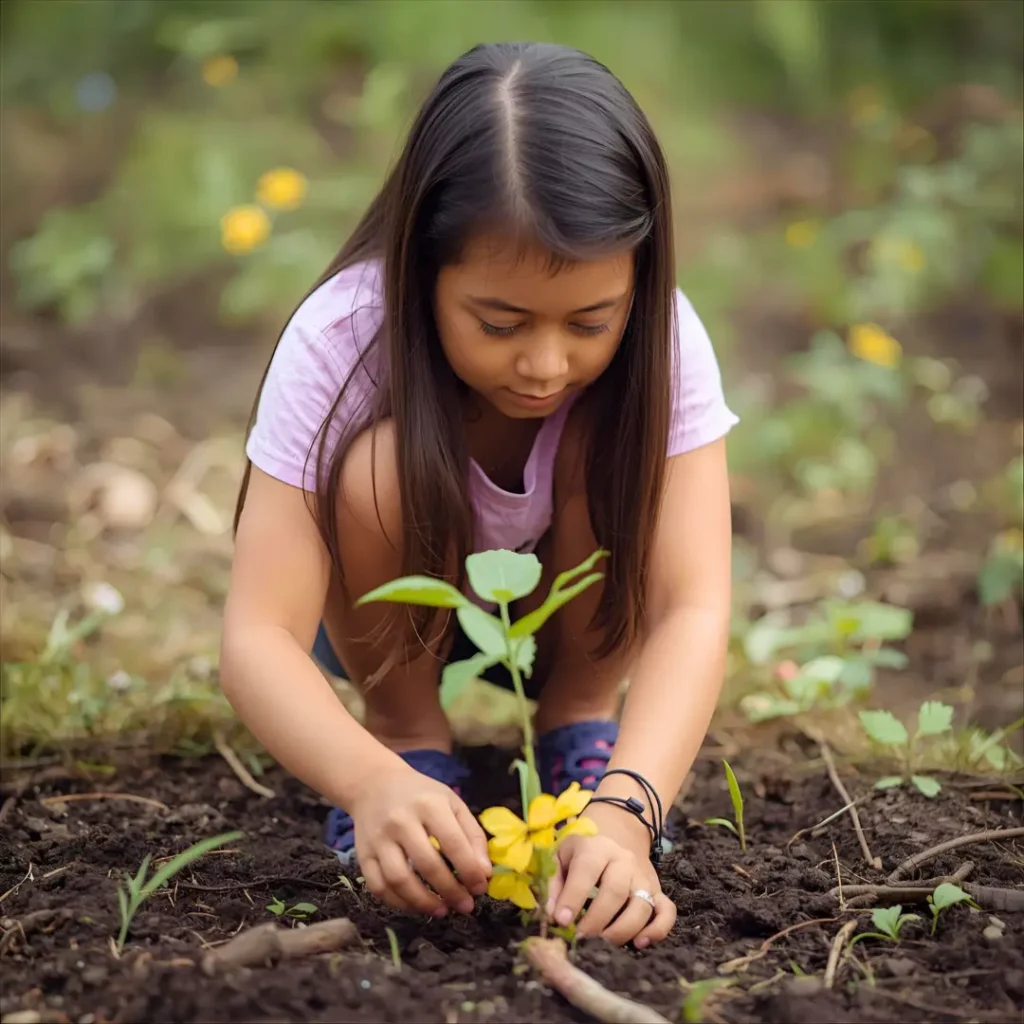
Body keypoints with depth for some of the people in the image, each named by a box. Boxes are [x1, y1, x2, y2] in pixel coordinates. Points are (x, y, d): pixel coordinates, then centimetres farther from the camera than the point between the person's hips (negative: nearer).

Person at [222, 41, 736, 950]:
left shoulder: (663, 341, -29)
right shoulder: (339, 340, -33)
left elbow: (693, 607, -38)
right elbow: (258, 637, -39)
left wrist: (623, 806, -55)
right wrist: (375, 782, -58)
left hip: (577, 619, 1)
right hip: (389, 616, -1)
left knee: (609, 452, -30)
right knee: (382, 466, -33)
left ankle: (581, 725, -5)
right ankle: (409, 736, -8)